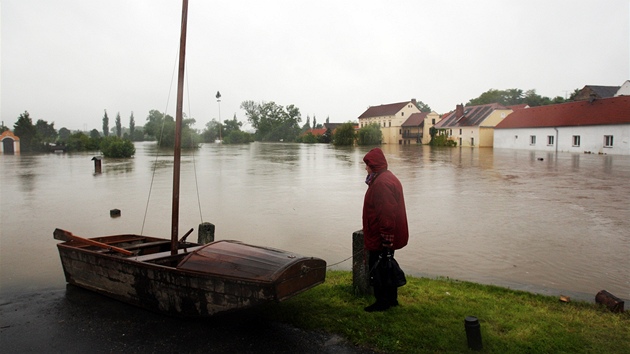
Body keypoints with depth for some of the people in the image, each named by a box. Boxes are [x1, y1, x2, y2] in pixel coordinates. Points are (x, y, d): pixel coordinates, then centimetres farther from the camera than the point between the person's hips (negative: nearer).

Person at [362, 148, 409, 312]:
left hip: (380, 238, -11)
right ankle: (391, 299, 30)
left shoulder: (382, 183, -22)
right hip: (388, 238, 11)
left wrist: (385, 239, -24)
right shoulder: (388, 178, 13)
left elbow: (386, 213, -27)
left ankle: (382, 302, 11)